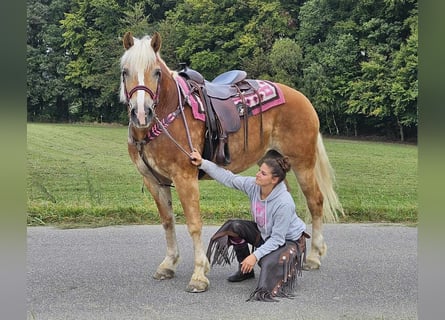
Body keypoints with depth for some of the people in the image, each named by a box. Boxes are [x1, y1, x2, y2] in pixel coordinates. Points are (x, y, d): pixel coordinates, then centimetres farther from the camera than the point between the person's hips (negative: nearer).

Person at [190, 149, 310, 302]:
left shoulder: (284, 203, -36)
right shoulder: (253, 185, -18)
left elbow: (277, 239, -29)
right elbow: (228, 177, -9)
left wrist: (255, 255, -32)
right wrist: (203, 163, -16)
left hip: (289, 240, -7)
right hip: (265, 233, 7)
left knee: (268, 263, -34)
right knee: (234, 226, -15)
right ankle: (246, 270, 5)